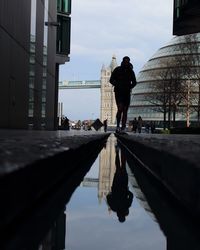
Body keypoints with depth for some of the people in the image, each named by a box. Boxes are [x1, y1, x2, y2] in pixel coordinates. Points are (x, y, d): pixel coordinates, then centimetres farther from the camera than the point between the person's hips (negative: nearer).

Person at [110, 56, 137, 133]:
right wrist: (117, 85, -12)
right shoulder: (117, 70, 0)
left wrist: (130, 87, -2)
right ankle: (118, 126, 0)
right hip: (118, 92, -3)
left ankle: (123, 128, 7)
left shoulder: (131, 71, 8)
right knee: (120, 109, -17)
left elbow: (134, 82, 17)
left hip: (127, 93, 3)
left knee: (125, 111, 2)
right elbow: (111, 80, 3)